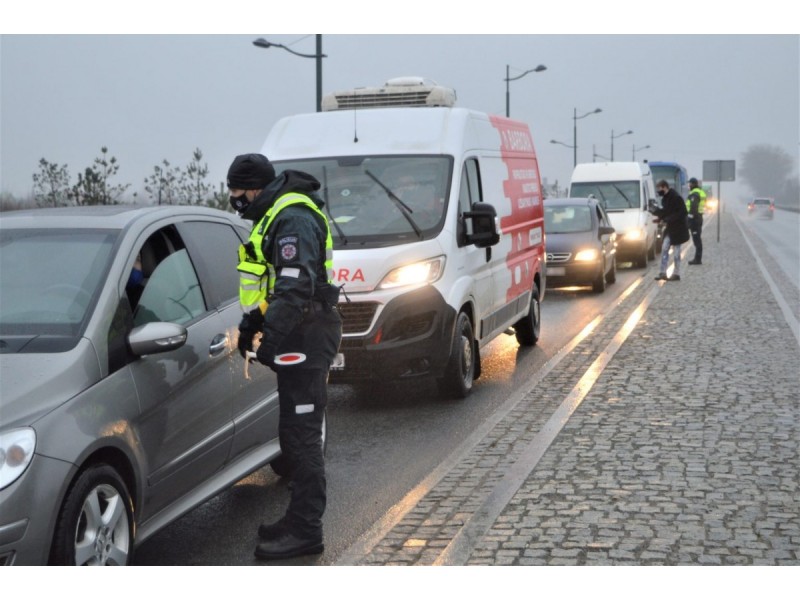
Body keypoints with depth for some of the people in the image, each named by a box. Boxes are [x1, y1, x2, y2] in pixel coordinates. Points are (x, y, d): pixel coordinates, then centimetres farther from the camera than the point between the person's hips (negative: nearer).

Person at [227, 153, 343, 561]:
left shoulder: (294, 219, -17)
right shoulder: (277, 215, 19)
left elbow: (296, 287, -26)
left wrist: (271, 338, -27)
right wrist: (250, 322, 27)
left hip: (306, 338, -11)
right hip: (300, 337, 11)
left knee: (301, 435, -8)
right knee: (298, 435, 15)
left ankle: (306, 531, -3)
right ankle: (300, 520, 25)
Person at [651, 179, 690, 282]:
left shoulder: (676, 198, -19)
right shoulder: (665, 198, 8)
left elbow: (681, 213, -22)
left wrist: (667, 220, -25)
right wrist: (659, 217, -3)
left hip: (678, 228, -9)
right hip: (669, 228, 9)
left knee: (676, 251, -1)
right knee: (665, 249, 6)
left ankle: (676, 274, 8)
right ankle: (663, 272, 10)